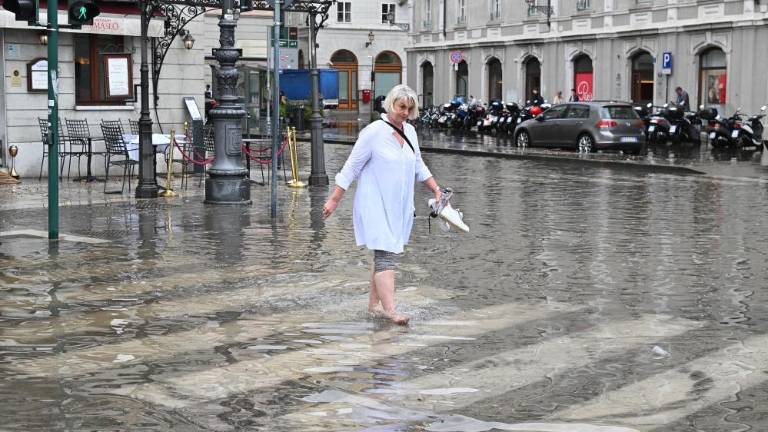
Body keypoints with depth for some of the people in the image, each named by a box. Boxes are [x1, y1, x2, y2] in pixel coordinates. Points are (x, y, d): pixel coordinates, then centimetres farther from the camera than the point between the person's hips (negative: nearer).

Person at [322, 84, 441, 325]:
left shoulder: (410, 132, 9)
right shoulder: (374, 132, -11)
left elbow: (418, 166, 23)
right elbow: (351, 168, -9)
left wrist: (436, 190, 20)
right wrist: (334, 200, -9)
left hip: (399, 206, 7)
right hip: (376, 205, -7)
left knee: (387, 255, 11)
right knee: (386, 256, -16)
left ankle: (373, 304, 22)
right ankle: (390, 310, -22)